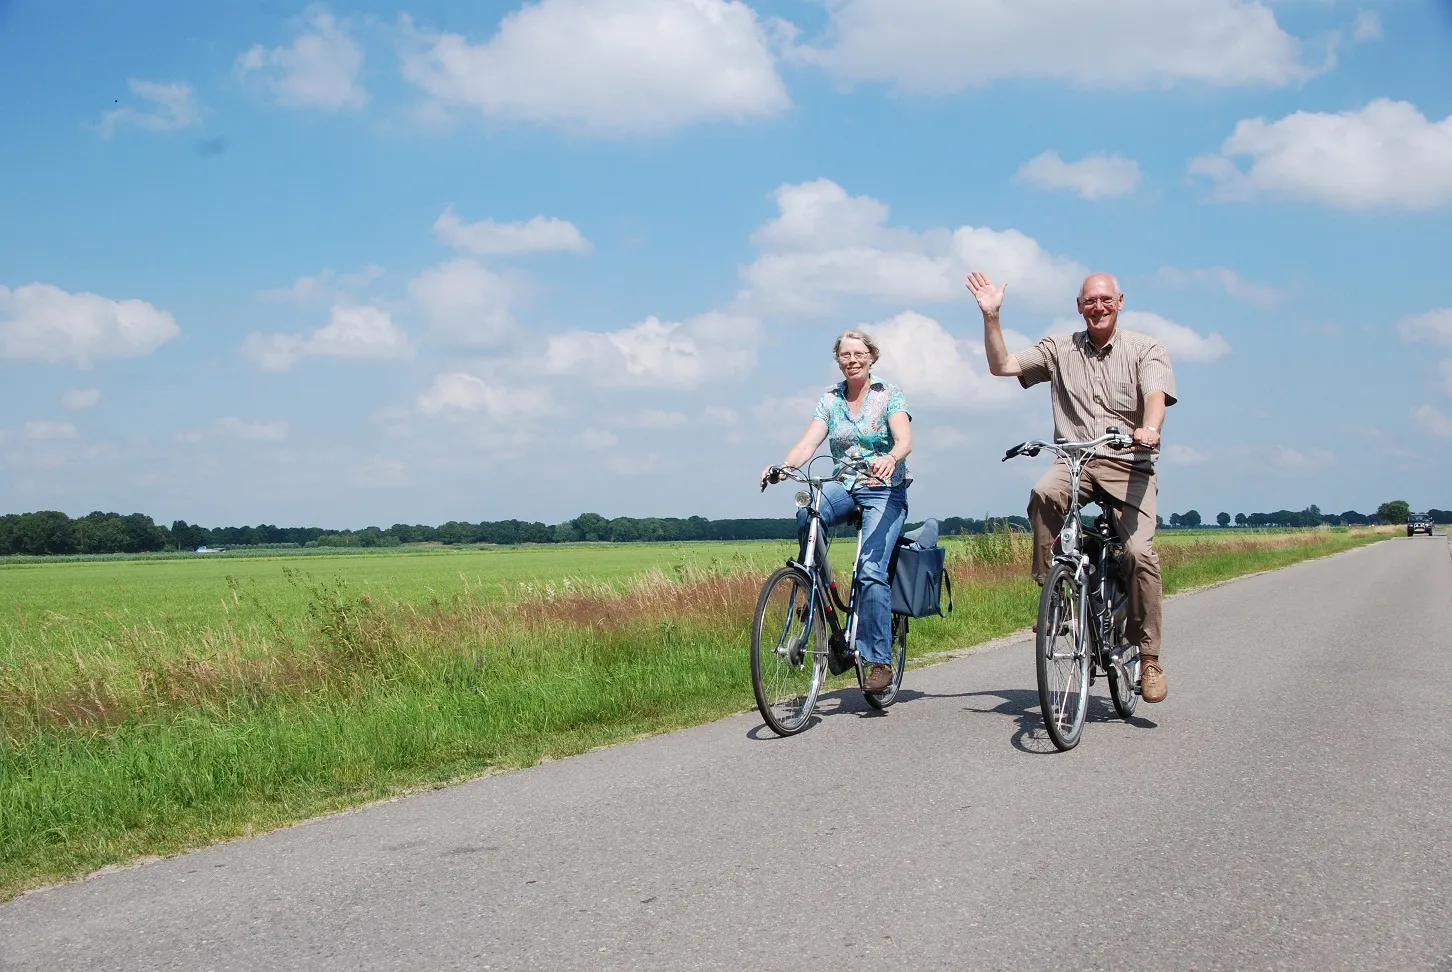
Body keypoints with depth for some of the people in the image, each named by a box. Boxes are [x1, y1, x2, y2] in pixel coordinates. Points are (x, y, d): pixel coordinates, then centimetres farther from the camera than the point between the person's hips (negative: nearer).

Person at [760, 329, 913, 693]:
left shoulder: (889, 394, -3)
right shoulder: (831, 399, 7)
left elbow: (904, 439, -18)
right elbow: (808, 443, -4)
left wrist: (891, 458, -42)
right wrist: (782, 466, -25)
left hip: (885, 490, -3)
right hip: (845, 486, 4)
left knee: (871, 570, -22)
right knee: (806, 515, -31)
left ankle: (880, 660, -16)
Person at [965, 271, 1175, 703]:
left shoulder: (1146, 350, 6)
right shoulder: (1060, 349, 13)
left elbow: (1156, 396, -12)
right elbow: (1002, 365, 8)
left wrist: (1149, 429, -35)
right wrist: (991, 316, -5)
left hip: (1129, 464, -1)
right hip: (1074, 460, 2)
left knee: (1140, 552, -20)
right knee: (1043, 495, -34)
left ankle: (1148, 656, -6)